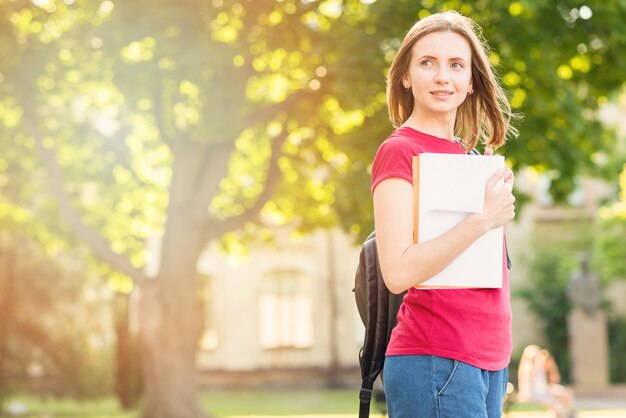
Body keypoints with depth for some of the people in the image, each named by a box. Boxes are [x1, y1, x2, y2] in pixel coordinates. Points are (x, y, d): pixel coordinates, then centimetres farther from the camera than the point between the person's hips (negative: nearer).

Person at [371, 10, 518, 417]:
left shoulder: (468, 157, 16)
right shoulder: (399, 151, -8)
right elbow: (398, 271, -19)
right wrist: (483, 219, -18)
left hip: (487, 361, 8)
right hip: (435, 363, -8)